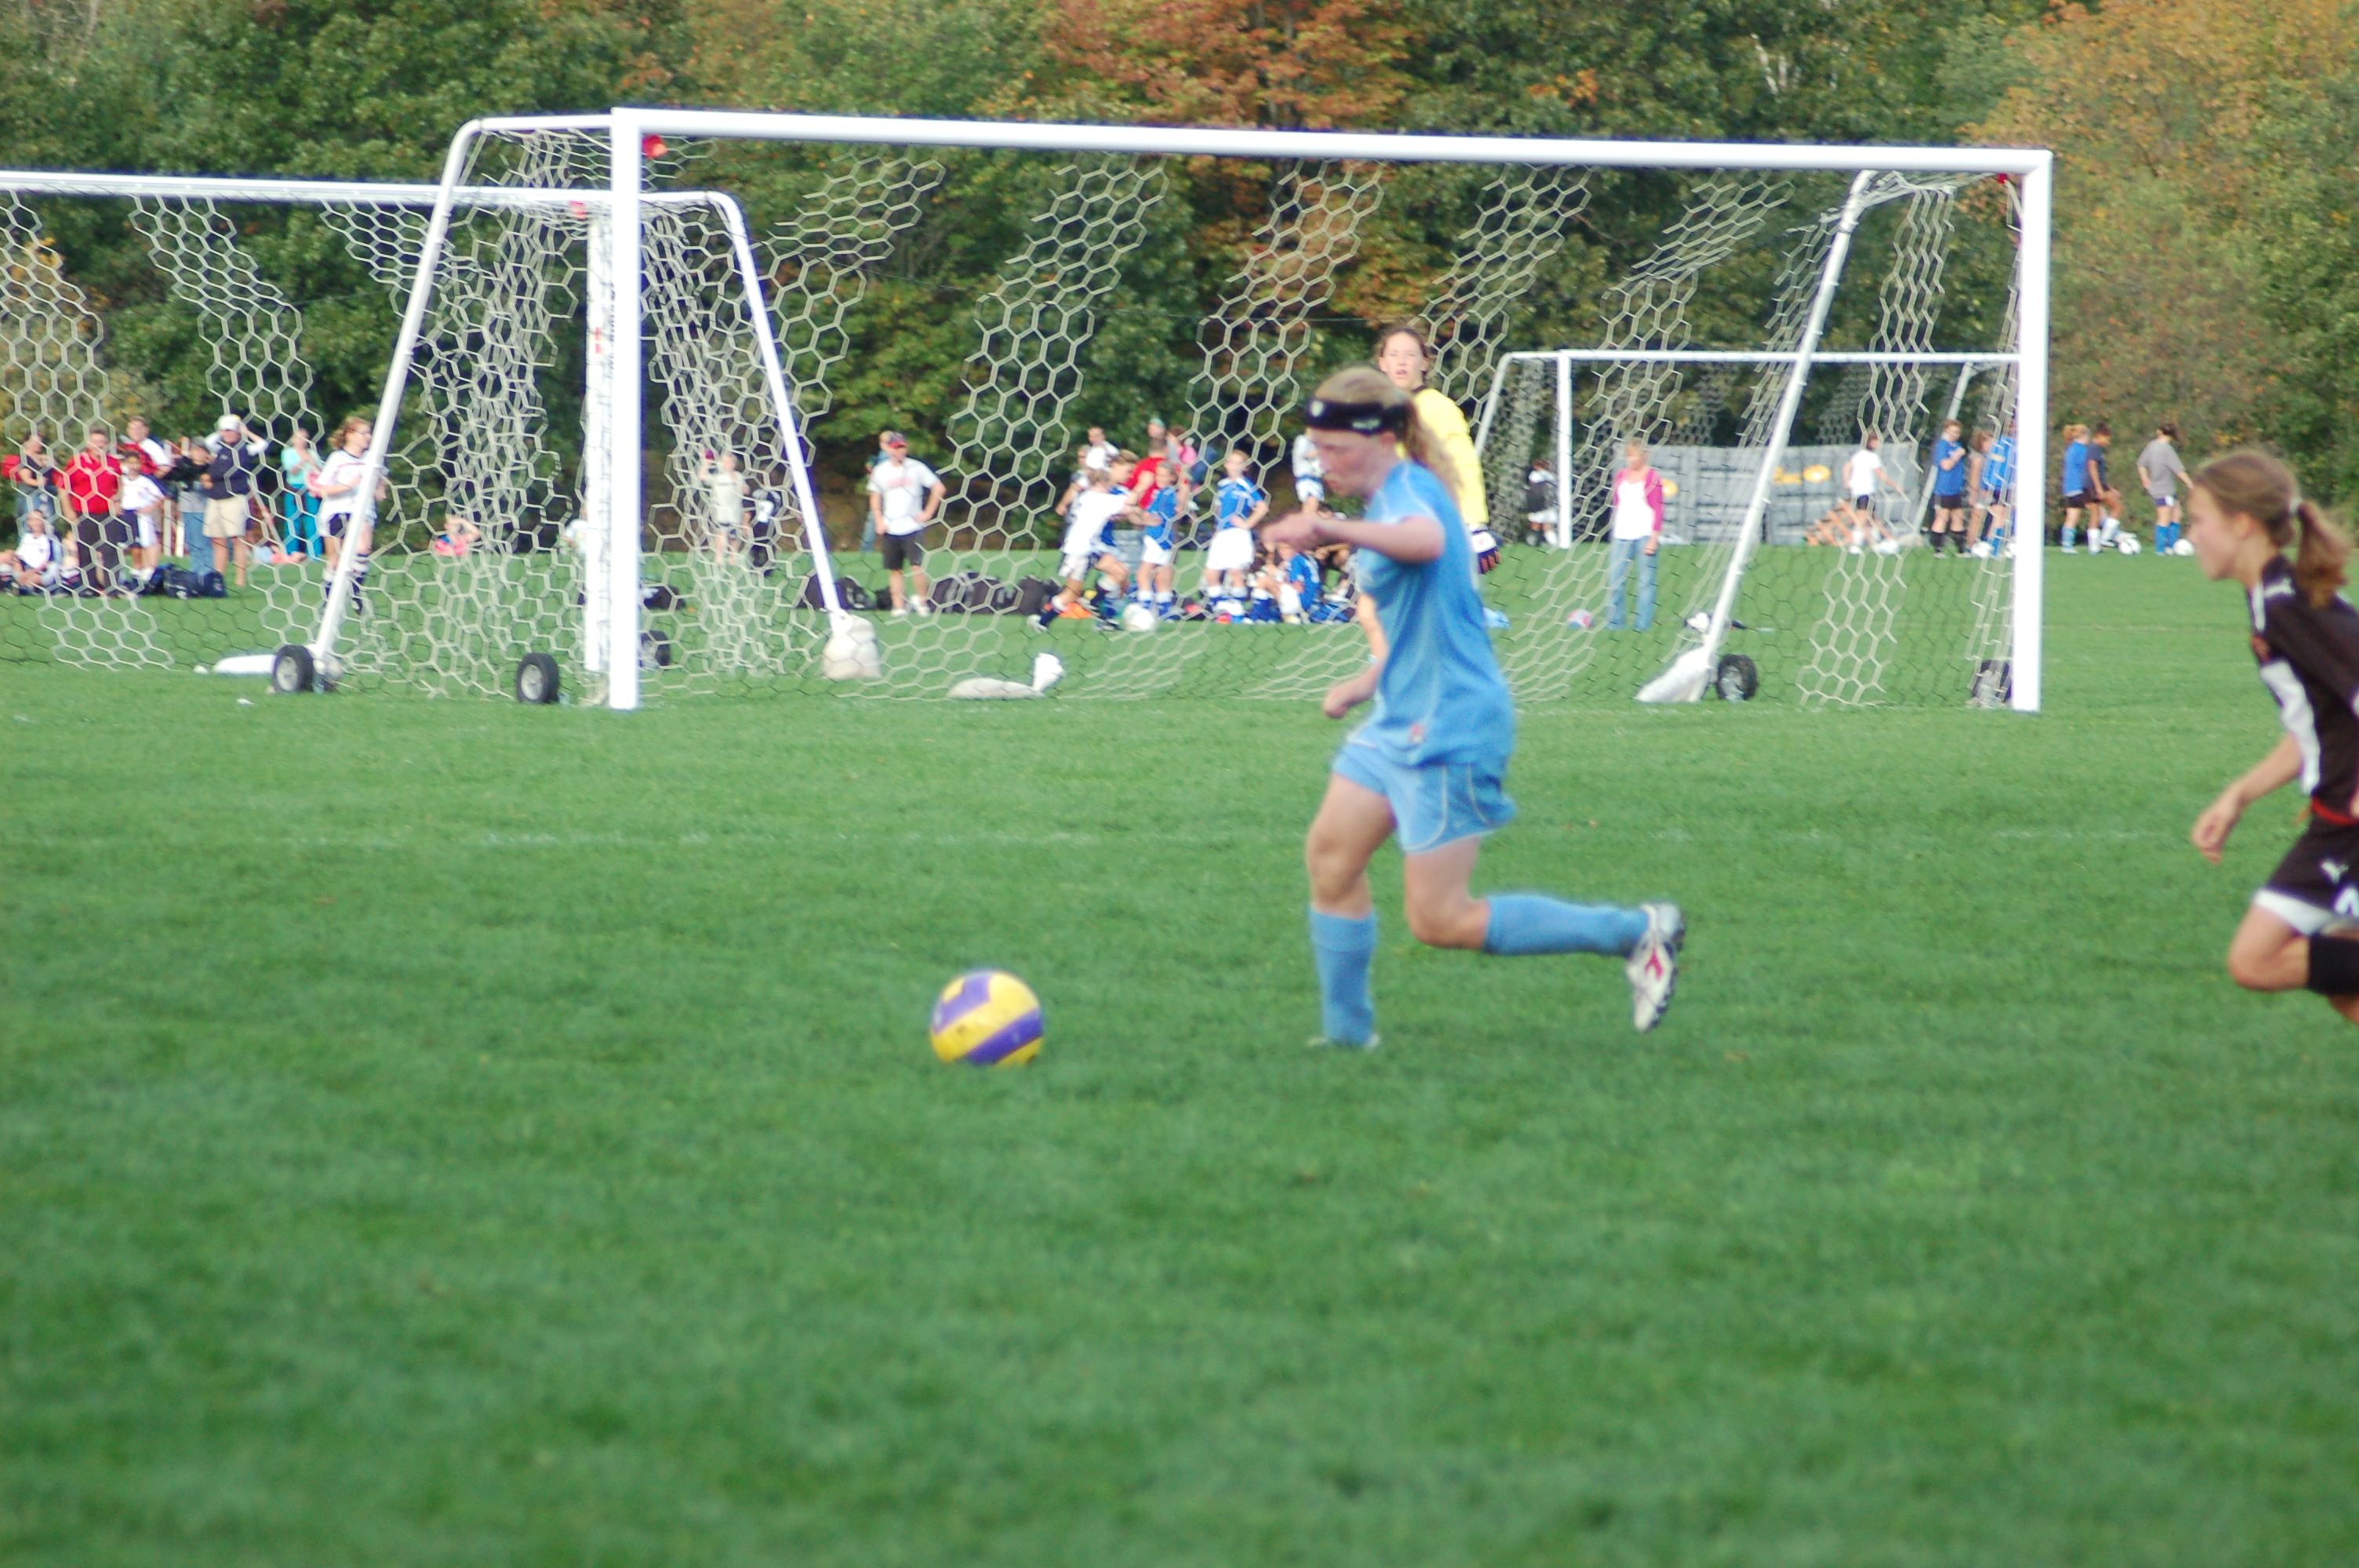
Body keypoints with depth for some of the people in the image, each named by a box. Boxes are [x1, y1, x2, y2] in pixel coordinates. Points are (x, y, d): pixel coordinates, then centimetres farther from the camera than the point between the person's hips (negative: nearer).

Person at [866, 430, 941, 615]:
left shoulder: (916, 468, -2)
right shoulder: (880, 471, 6)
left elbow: (938, 488, 4)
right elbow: (875, 498, 16)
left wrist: (928, 513, -1)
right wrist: (879, 522, 3)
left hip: (913, 528, -3)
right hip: (890, 529, 3)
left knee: (916, 567, -14)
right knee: (894, 570, 3)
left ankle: (921, 601, 2)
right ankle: (899, 606, 8)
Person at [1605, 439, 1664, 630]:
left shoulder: (1652, 478, -5)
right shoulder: (1621, 477, 13)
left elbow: (1658, 511, -7)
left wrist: (1654, 539, -11)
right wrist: (1614, 533, 16)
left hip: (1645, 535, -6)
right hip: (1623, 535, 6)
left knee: (1646, 581, -3)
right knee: (1614, 580, 1)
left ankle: (1643, 623, 0)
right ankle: (1614, 621, 7)